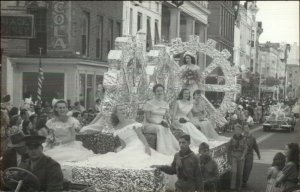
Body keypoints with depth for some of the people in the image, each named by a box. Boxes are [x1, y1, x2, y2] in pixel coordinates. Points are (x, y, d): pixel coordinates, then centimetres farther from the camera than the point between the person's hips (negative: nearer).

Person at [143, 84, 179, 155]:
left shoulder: (165, 104, 12)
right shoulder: (149, 103, -4)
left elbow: (165, 117, 13)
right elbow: (148, 118, -7)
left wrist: (165, 122, -11)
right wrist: (159, 123, -18)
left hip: (161, 126, 4)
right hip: (149, 125, -4)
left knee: (167, 129, -32)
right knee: (160, 128, -36)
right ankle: (163, 151, -38)